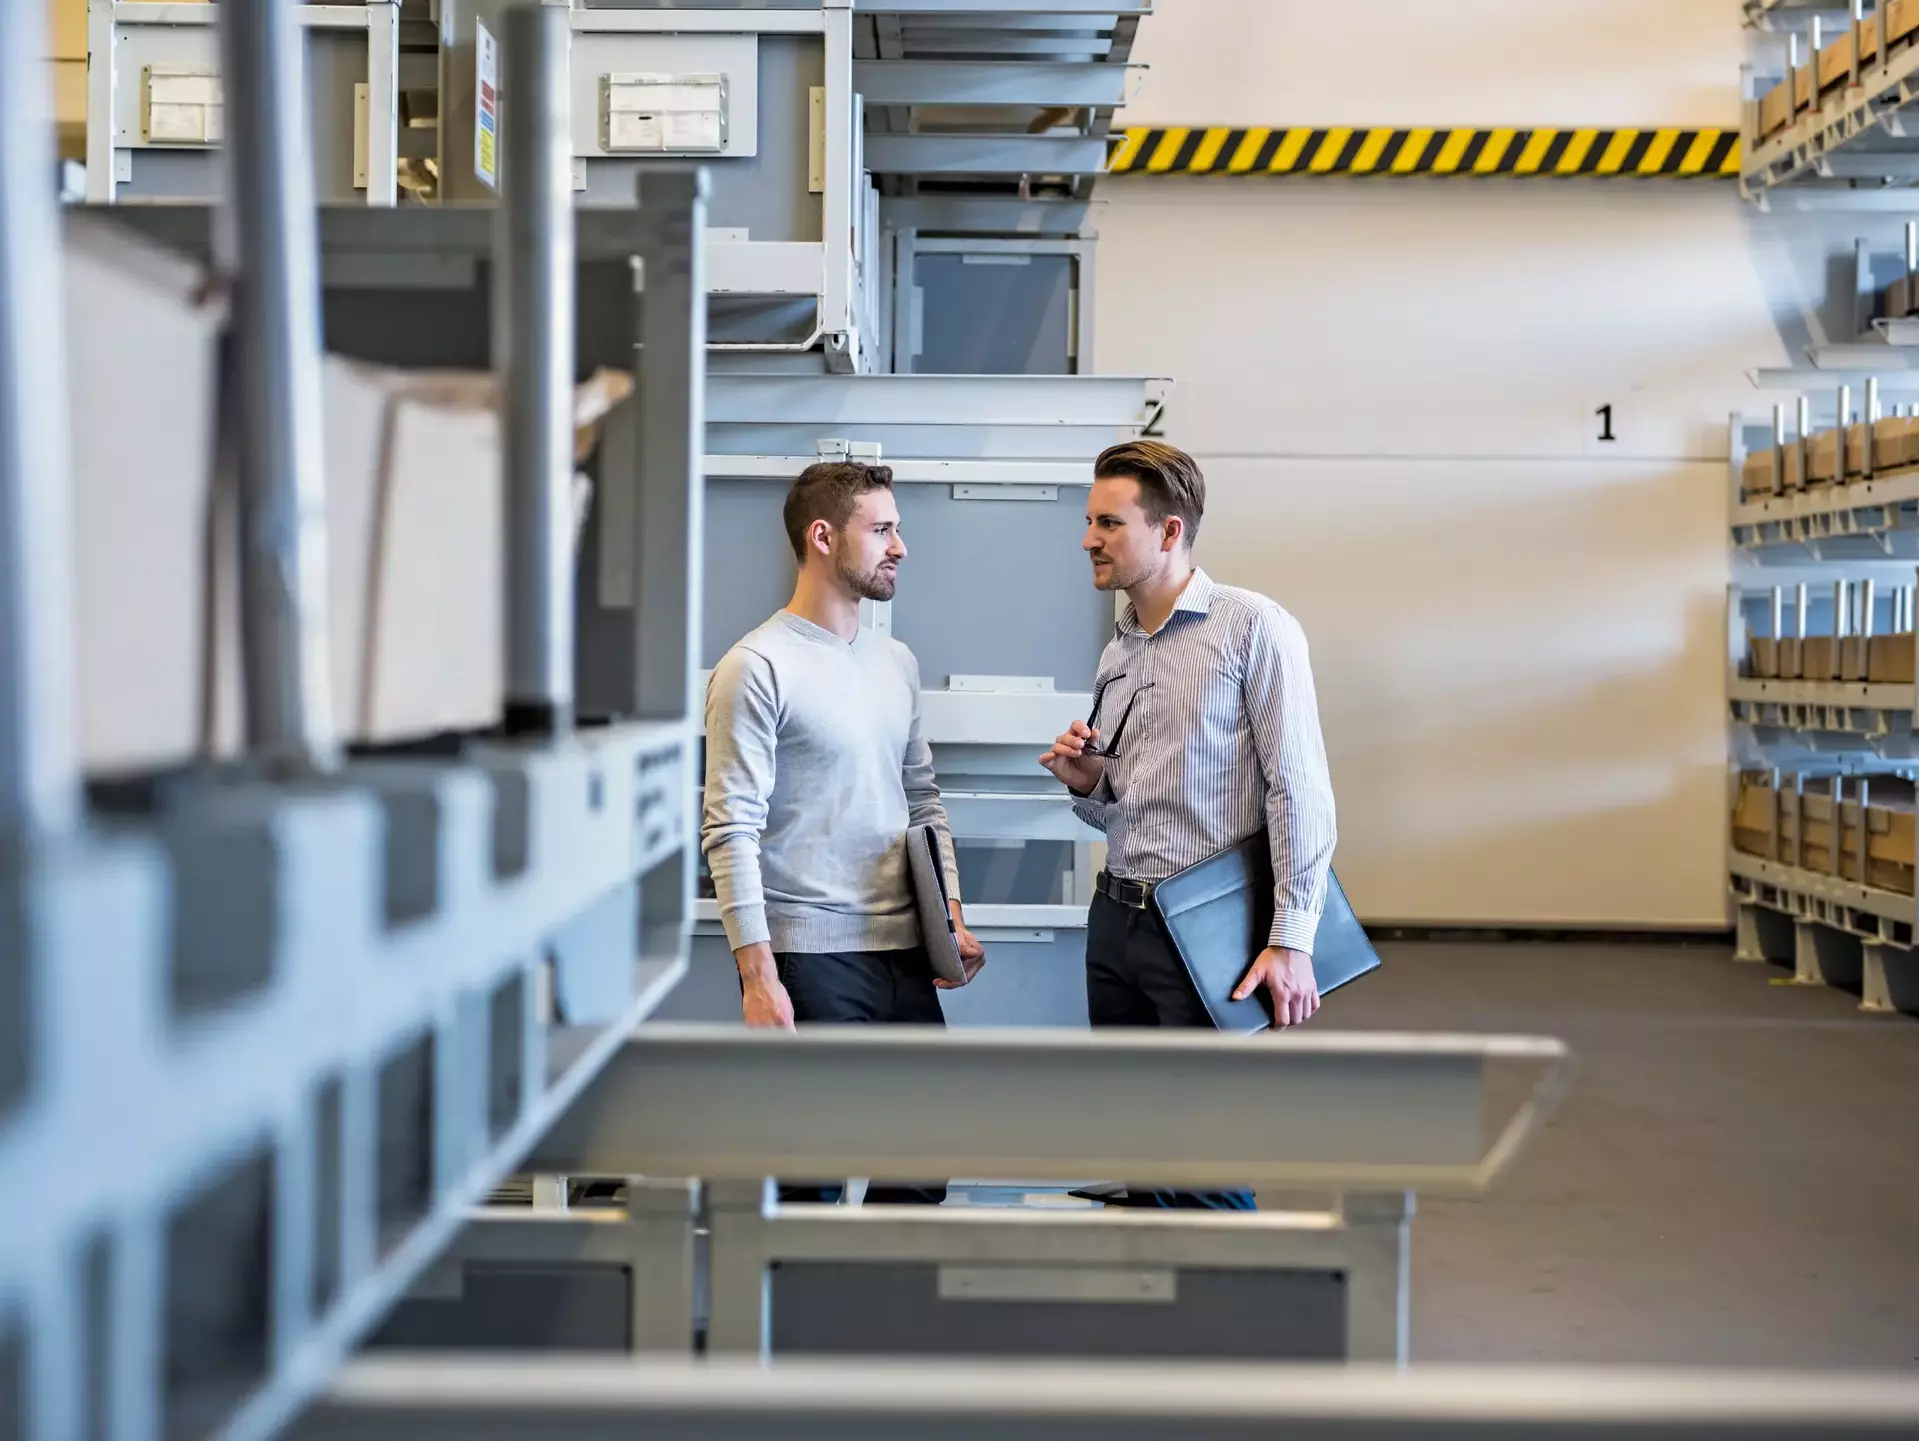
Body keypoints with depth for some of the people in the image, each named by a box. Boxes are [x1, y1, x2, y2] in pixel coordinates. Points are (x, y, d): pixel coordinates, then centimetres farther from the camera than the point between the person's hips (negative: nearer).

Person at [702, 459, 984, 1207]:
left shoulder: (896, 662, 14)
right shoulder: (757, 668, -8)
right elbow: (731, 831, -13)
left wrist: (951, 915, 11)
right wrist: (758, 975, -17)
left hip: (904, 951, 7)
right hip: (809, 956, -7)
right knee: (810, 1172, -1)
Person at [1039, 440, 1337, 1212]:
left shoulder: (1252, 629, -9)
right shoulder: (1117, 650, 13)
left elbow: (1300, 791, -13)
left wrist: (1291, 941, -18)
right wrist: (1084, 782, 0)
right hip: (1116, 918, 7)